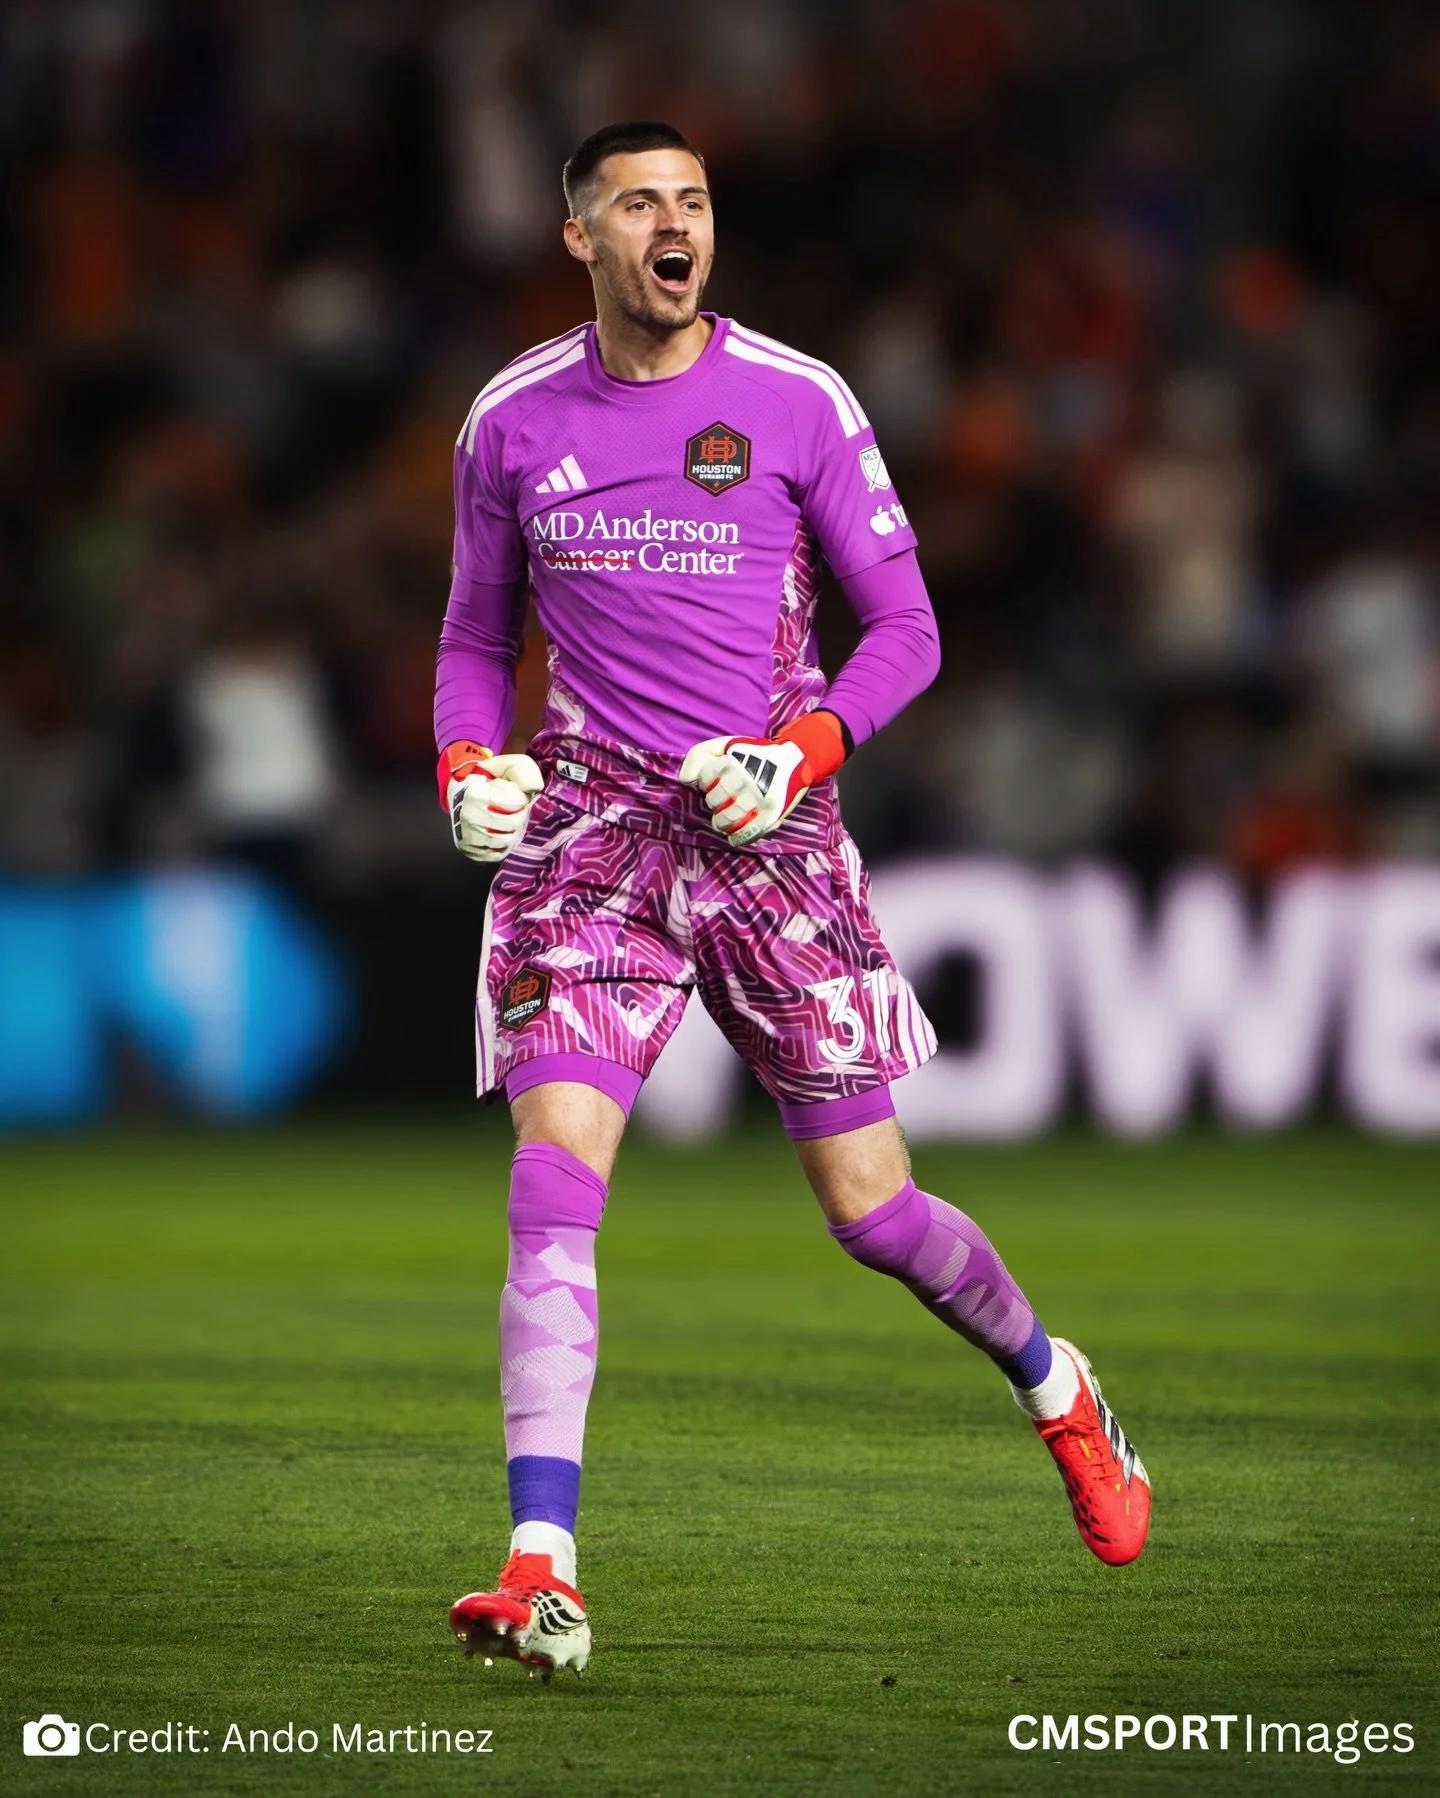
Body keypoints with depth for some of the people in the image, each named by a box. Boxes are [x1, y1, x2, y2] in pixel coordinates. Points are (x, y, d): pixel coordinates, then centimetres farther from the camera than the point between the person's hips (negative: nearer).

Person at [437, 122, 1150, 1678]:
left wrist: (801, 752, -14)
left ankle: (1056, 1387, 35)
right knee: (552, 1188, -16)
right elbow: (477, 633, 17)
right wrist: (466, 765, -3)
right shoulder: (511, 422, 5)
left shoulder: (797, 403, -1)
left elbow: (903, 630, 3)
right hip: (587, 832, 1)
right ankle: (542, 1575, -19)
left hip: (769, 831, -1)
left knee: (872, 1213, 3)